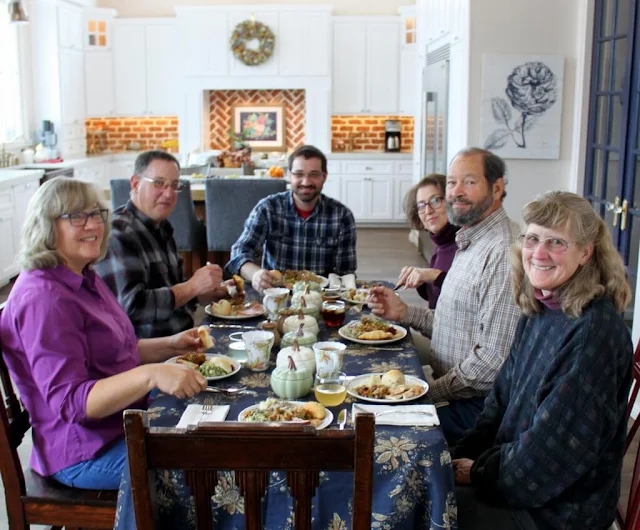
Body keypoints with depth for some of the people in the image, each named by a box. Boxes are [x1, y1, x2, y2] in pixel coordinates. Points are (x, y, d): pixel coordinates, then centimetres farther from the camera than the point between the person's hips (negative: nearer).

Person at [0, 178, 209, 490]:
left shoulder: (83, 278, 8)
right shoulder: (43, 299, -23)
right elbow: (69, 402, -28)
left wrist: (169, 346, 4)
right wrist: (150, 376, -40)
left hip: (124, 421, 9)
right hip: (87, 452, -9)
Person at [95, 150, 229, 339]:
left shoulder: (160, 228, 13)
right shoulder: (118, 235, -15)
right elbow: (131, 305, -23)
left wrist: (214, 292, 7)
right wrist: (193, 286, -18)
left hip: (181, 338, 9)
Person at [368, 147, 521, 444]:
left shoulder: (505, 252, -21)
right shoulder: (471, 242, 14)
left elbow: (495, 357, -24)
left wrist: (433, 392, -14)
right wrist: (404, 312, 8)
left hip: (476, 406, -9)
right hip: (451, 394, 9)